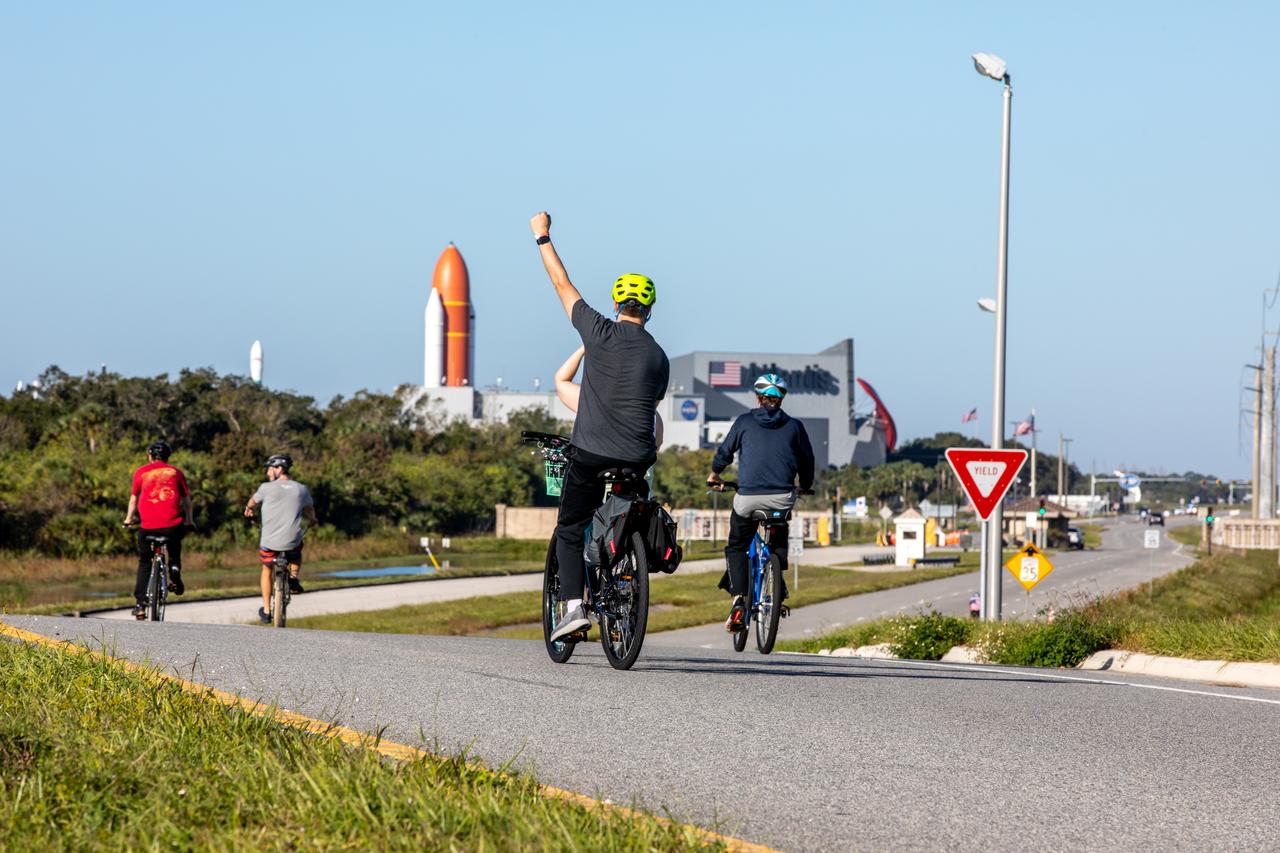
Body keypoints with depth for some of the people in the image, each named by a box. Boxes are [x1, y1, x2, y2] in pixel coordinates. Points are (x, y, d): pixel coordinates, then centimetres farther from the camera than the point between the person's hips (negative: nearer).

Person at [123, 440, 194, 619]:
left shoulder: (141, 472, 9)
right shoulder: (175, 472, 10)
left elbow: (134, 498, 10)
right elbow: (186, 499, 13)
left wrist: (128, 519, 23)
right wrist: (189, 521, 24)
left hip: (148, 525, 0)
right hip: (172, 524, 0)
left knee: (144, 563, 13)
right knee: (175, 549, 32)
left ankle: (140, 605, 6)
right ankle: (175, 570, 5)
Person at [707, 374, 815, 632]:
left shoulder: (745, 421, 7)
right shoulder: (794, 426, 10)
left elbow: (725, 451, 15)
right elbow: (807, 460, 17)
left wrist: (714, 475, 35)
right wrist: (805, 486, 37)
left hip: (748, 497, -1)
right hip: (783, 499, 1)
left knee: (737, 546, 15)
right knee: (779, 542, 28)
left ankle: (738, 599, -4)